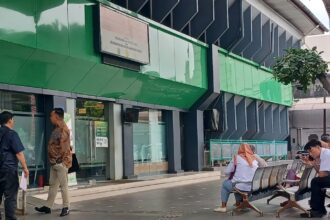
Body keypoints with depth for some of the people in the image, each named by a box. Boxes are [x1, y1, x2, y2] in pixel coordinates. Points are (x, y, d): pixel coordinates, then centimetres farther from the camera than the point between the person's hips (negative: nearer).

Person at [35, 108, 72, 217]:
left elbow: (63, 147, -19)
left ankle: (66, 207, 6)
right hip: (54, 162, 10)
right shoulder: (56, 129, 15)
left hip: (61, 162, -9)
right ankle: (48, 206, 18)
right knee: (53, 184, 12)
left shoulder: (63, 129, -15)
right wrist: (52, 159, 14)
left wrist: (59, 161, -17)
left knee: (63, 185, -2)